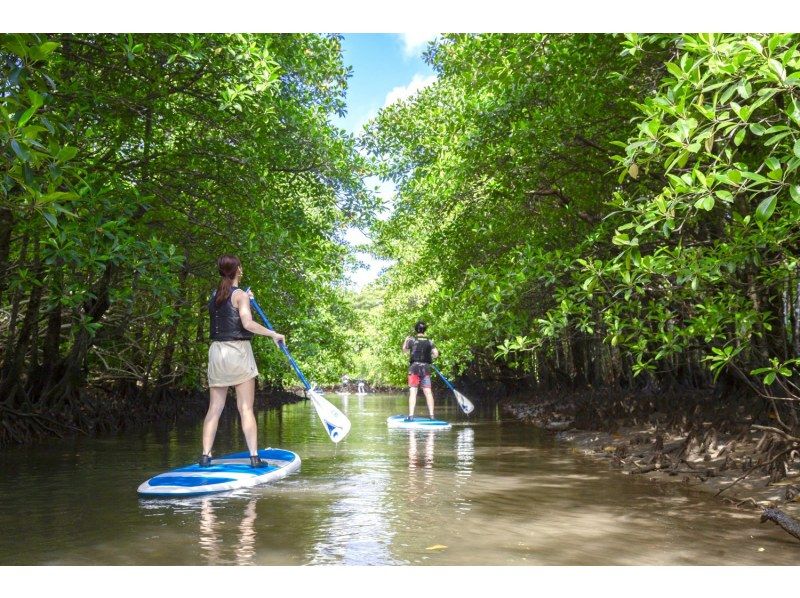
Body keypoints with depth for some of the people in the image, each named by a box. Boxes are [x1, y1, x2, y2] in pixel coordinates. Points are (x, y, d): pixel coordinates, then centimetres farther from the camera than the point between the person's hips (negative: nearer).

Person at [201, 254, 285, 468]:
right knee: (246, 408, -3)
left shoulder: (214, 295, 12)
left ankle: (205, 455, 5)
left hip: (216, 351, 5)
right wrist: (274, 334, -14)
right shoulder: (240, 294, -7)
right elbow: (247, 323, -20)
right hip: (238, 351, -5)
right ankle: (254, 457, -3)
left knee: (214, 408, 7)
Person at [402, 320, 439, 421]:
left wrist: (406, 340, 27)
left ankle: (411, 416, -7)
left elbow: (404, 350, 11)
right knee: (428, 392, 5)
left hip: (414, 367, -2)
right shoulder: (429, 341, 4)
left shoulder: (412, 340, -2)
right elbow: (436, 353, -3)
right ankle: (432, 415, 6)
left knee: (413, 392, -3)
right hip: (426, 368, 2)